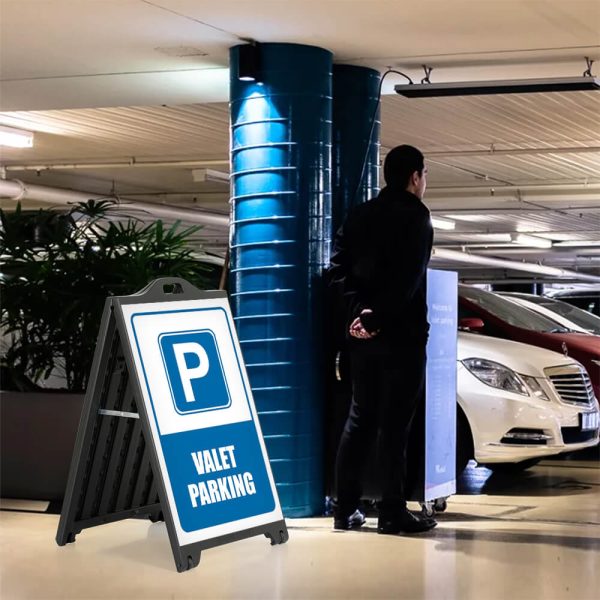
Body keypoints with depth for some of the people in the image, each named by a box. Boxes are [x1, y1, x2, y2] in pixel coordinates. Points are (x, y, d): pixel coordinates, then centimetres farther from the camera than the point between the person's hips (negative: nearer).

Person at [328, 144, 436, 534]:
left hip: (362, 332, 6)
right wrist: (378, 316, -15)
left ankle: (346, 509, 12)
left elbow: (339, 268, 3)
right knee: (395, 423, -3)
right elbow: (408, 278, -19)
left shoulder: (361, 215, 12)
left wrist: (360, 309, -6)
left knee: (360, 419, 12)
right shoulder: (415, 215, -8)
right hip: (401, 333, -6)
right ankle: (393, 512, -1)